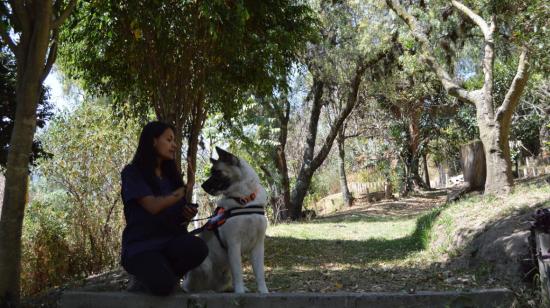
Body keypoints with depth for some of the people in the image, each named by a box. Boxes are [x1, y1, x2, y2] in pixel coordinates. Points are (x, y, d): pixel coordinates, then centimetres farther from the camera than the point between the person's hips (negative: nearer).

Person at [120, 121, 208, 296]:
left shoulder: (171, 175, 13)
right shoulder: (132, 172, -4)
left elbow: (177, 213, 13)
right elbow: (153, 206, -18)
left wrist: (188, 214, -10)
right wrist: (182, 192, -5)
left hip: (169, 240, 5)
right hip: (141, 246, -5)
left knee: (198, 248, -29)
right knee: (163, 285, -33)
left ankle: (158, 275, -1)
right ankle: (144, 280, 4)